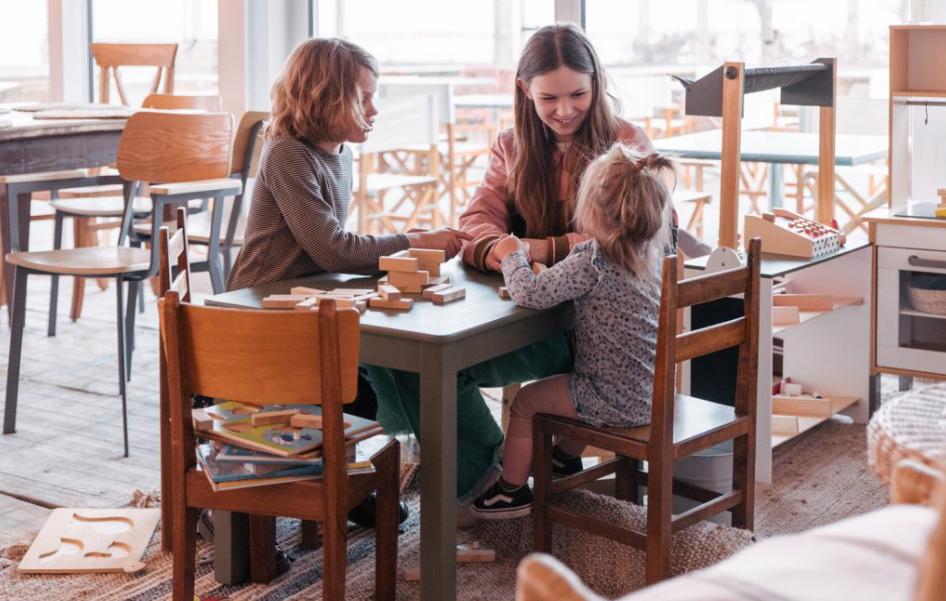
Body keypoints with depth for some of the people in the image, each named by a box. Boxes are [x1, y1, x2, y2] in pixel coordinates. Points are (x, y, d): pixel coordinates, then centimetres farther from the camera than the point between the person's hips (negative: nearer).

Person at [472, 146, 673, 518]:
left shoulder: (591, 263, -26)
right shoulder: (653, 252, 0)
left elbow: (529, 293, -29)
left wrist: (512, 255, -10)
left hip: (616, 402, -8)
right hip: (651, 393, 8)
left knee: (525, 402, 12)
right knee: (573, 383, 35)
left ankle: (512, 491, 25)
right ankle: (566, 458, 56)